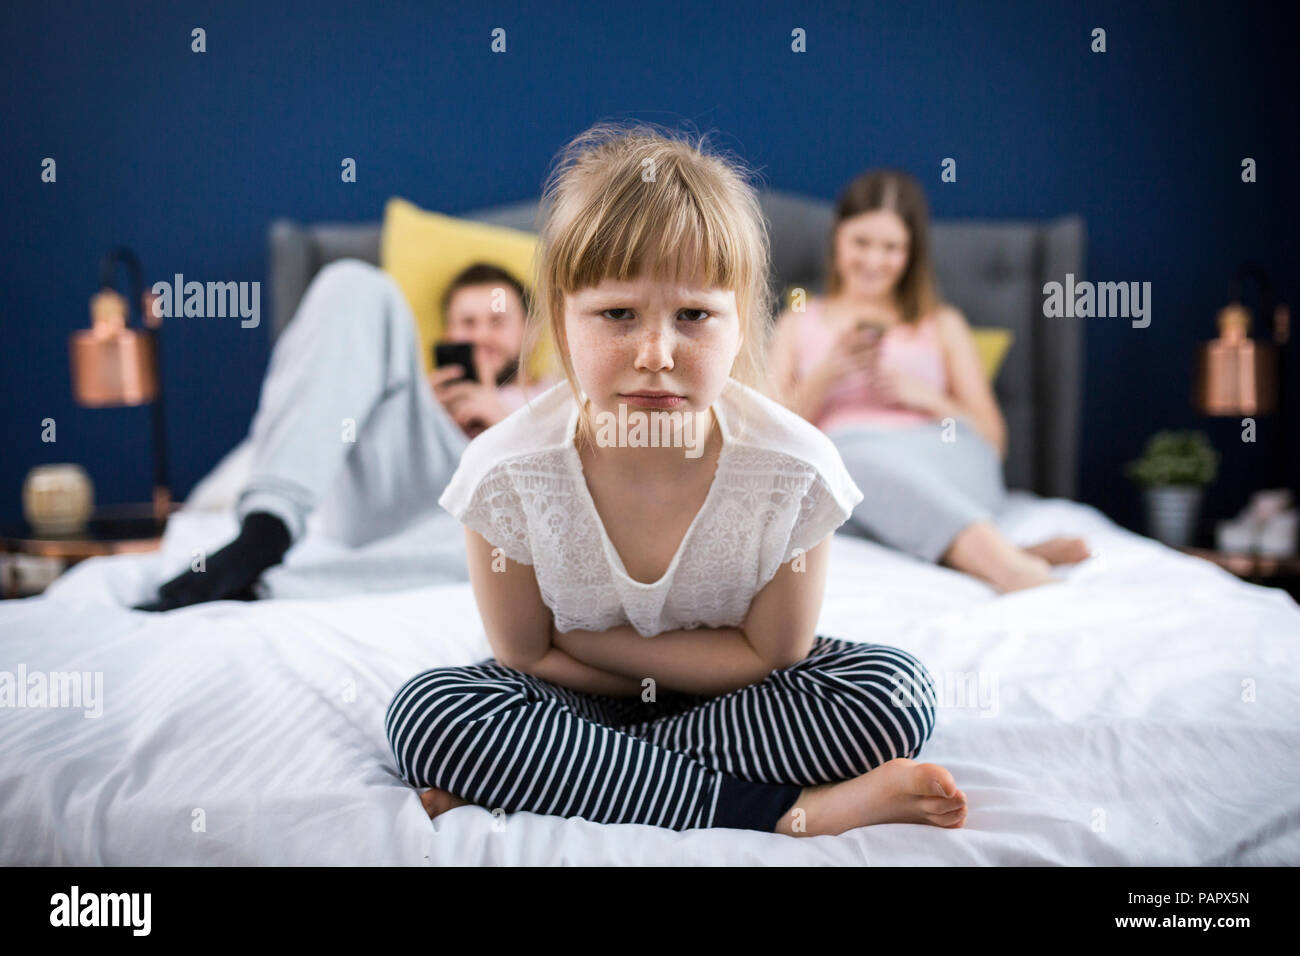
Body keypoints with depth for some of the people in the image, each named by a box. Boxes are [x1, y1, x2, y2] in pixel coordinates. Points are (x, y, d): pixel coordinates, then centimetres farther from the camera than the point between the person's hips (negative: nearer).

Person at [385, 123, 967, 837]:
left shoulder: (795, 469, -24)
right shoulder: (506, 473, -23)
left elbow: (771, 656, -14)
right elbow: (526, 658, -12)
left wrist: (589, 639, -19)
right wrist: (680, 667, -16)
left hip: (742, 691, 0)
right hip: (581, 701, 1)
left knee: (896, 690, -24)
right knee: (425, 711, -29)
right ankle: (796, 808, -28)